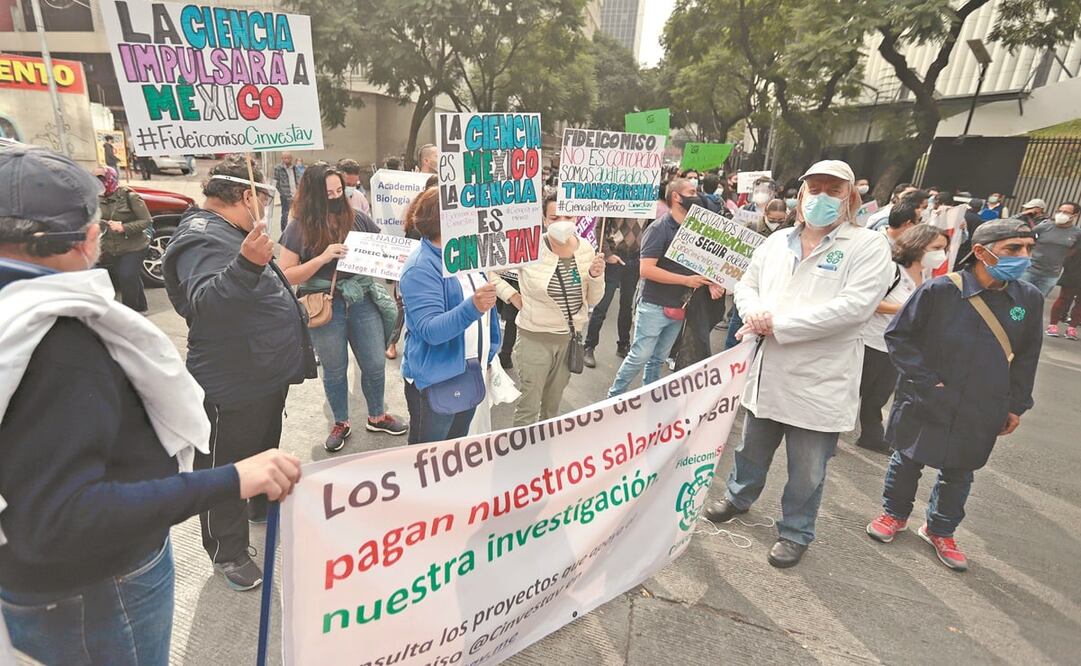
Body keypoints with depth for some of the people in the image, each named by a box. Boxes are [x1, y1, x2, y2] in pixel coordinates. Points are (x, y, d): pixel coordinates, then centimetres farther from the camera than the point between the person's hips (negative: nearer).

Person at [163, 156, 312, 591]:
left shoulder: (229, 233, 11)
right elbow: (204, 302, -42)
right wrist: (246, 264, -55)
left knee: (264, 452, 27)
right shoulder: (202, 239, -23)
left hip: (267, 376, 10)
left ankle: (263, 507, 49)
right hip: (233, 387, -10)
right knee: (225, 470, 8)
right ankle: (228, 554, 24)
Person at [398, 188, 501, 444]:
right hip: (436, 380, -7)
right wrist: (472, 307, -43)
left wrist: (489, 354, 16)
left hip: (471, 373, 7)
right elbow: (430, 330, -29)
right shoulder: (421, 268, -20)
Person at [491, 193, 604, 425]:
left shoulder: (586, 248, -2)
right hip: (535, 338, -4)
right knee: (529, 407, 6)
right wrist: (511, 295, -11)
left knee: (553, 405, 22)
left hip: (571, 337, 5)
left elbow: (593, 300, 4)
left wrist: (596, 276, -14)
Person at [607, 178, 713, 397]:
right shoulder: (659, 229, -12)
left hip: (679, 308, 6)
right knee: (640, 356, -2)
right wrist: (686, 280, -20)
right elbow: (646, 269, -21)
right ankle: (614, 396, 14)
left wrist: (708, 280, -1)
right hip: (655, 307, -6)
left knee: (658, 359, 14)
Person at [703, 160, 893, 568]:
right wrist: (755, 312, -12)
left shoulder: (869, 246, -8)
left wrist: (777, 323, -21)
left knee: (807, 471, 10)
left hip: (820, 382, -4)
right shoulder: (777, 242, 9)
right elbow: (747, 285, 13)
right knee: (752, 449, 24)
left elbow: (853, 306, -21)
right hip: (768, 372, 5)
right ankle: (738, 498, 49)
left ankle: (796, 533, 34)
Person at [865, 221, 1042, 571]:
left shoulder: (1029, 299, -2)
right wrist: (926, 380, -13)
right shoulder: (939, 290, -16)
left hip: (981, 414, 4)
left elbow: (1026, 358, 9)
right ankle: (894, 513, 37)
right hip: (925, 404, -3)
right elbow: (898, 335, -10)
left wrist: (1016, 406, 10)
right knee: (908, 461, 13)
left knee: (958, 474, 17)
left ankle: (940, 530, 38)